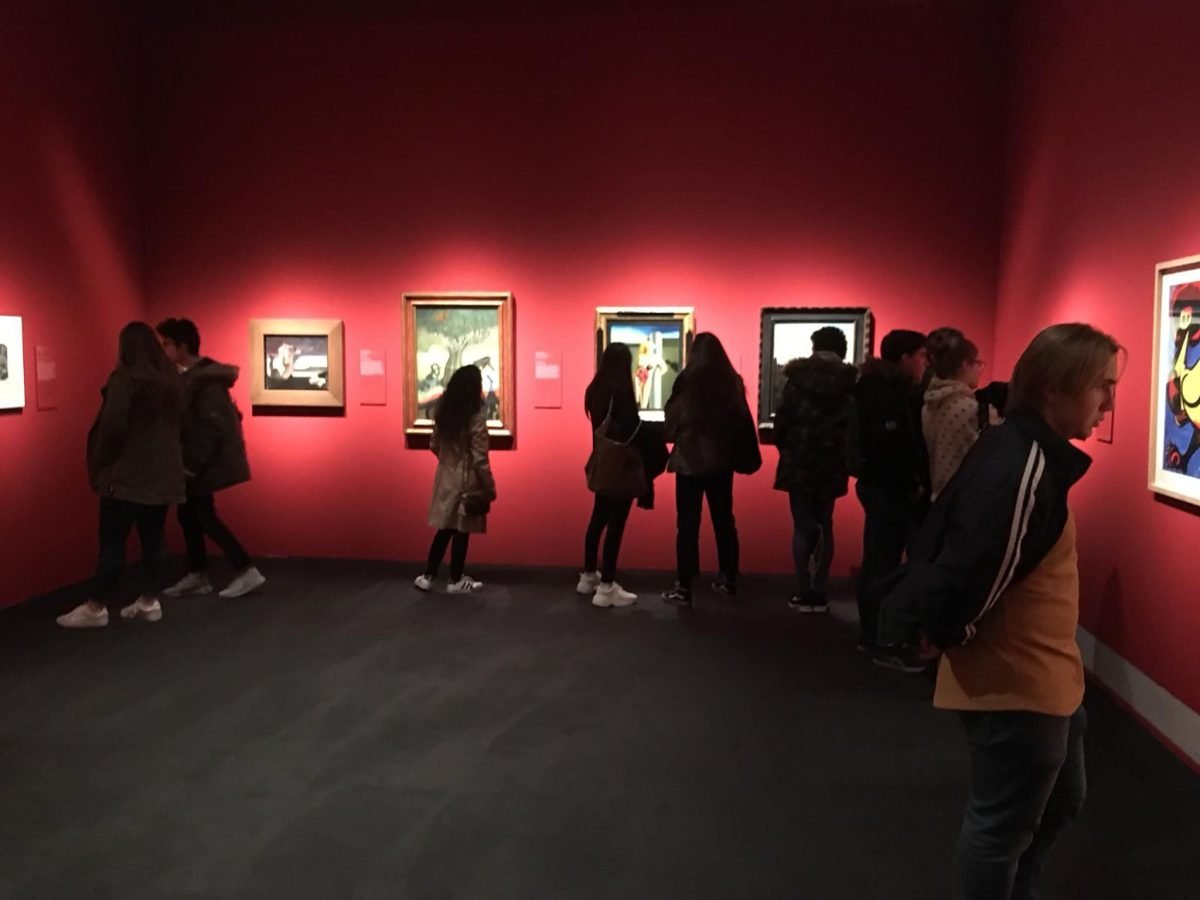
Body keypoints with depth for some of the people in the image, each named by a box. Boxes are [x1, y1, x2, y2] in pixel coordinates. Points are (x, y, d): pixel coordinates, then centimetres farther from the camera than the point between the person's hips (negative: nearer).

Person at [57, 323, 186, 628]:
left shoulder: (124, 379, -12)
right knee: (154, 538, 9)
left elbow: (112, 426, -15)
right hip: (163, 472, 7)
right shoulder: (171, 379, 10)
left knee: (112, 542, -2)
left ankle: (96, 608, 4)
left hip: (127, 474, -7)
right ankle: (149, 602, 13)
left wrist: (99, 466, -5)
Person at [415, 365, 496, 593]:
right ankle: (456, 581, 16)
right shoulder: (476, 414, -17)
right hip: (467, 479, -6)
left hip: (446, 477, 6)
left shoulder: (444, 412, 3)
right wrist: (490, 486, -9)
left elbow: (434, 445, 11)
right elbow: (479, 457, -17)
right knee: (461, 530, 5)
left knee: (445, 528, 14)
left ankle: (427, 576, 15)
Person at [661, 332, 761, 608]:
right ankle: (729, 581, 24)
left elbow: (673, 419, -5)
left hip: (691, 460, -4)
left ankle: (683, 589, 1)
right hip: (722, 461, 4)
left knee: (688, 525, 0)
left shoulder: (688, 380, -12)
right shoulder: (733, 381, 1)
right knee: (724, 521, 15)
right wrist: (741, 457, 11)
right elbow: (743, 422, 4)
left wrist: (674, 436, 15)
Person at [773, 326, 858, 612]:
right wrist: (845, 454, 9)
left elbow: (782, 418, -7)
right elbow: (855, 424, -5)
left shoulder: (799, 378, -6)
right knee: (825, 525, 11)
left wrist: (784, 447, 9)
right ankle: (819, 593, 10)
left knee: (802, 525, 5)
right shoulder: (851, 382, -2)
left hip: (799, 461, -2)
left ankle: (803, 592, 4)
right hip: (832, 463, 2)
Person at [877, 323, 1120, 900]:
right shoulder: (1024, 466, -27)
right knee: (1002, 826, 8)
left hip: (1042, 676, 10)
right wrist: (944, 634, -12)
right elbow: (977, 564, -30)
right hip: (1013, 682, -10)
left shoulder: (1028, 452, 6)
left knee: (1059, 801, 27)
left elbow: (947, 538, 13)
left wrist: (941, 627, 9)